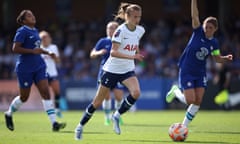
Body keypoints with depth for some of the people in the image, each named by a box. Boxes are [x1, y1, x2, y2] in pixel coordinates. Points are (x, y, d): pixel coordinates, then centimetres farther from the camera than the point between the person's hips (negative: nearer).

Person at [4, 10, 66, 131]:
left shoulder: (35, 31, 12)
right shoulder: (22, 31, -11)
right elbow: (15, 48, -20)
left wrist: (47, 53, 16)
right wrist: (32, 51, -22)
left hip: (39, 67, 7)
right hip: (25, 69, -7)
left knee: (46, 93, -6)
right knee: (24, 97, 6)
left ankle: (54, 123, -12)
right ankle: (9, 114, 33)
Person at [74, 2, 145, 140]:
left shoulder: (140, 30, -1)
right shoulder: (121, 30, -20)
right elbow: (113, 52, -30)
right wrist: (131, 56, -38)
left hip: (128, 70, 5)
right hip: (112, 70, -4)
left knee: (136, 92, -25)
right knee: (98, 102, 3)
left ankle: (117, 116, -4)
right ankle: (80, 126, 22)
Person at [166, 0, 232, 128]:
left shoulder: (214, 43, 2)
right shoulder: (198, 32, -10)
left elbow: (217, 58, 14)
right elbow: (194, 15, -20)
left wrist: (226, 58, -6)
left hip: (200, 73, 4)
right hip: (186, 71, -4)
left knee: (198, 101, -3)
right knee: (190, 100, -11)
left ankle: (184, 126, 14)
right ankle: (176, 91, 22)